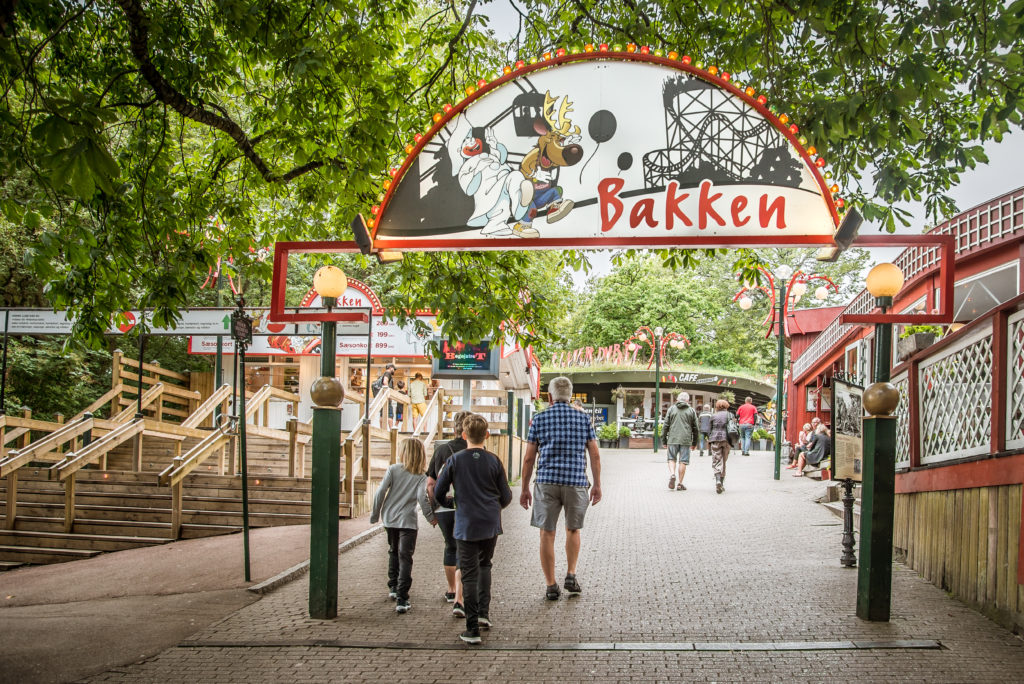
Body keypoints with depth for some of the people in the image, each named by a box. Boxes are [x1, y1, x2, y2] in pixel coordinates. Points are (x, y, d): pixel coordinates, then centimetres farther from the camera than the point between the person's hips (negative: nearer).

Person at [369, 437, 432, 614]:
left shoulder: (393, 469, -1)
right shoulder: (421, 477, -4)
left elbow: (381, 492, -4)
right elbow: (422, 498, -16)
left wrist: (375, 514, 6)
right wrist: (431, 517, -3)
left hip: (389, 518, 3)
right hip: (407, 520, -3)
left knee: (394, 552, 24)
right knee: (405, 558, -4)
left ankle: (393, 587, 35)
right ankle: (401, 600, -12)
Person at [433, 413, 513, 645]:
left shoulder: (454, 460, -5)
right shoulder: (494, 461, -1)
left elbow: (438, 494, 0)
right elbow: (506, 497, 4)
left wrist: (452, 503, 21)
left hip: (466, 525, -2)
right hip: (491, 524, 2)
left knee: (470, 574, 1)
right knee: (484, 565, 23)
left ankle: (472, 629, 0)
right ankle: (483, 612, 14)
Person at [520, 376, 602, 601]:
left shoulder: (539, 419, 2)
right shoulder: (583, 419, 5)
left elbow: (529, 458, 2)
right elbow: (595, 456, 3)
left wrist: (525, 489, 8)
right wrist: (597, 485, 11)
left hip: (547, 481, -1)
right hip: (576, 482, 1)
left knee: (547, 534, 6)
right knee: (573, 530, 21)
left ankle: (551, 586, 7)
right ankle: (571, 576, 11)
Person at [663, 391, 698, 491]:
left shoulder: (671, 409, 6)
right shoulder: (691, 411, 6)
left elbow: (666, 425, 5)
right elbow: (695, 428, 8)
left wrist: (664, 440, 11)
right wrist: (694, 443, 16)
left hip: (673, 439, 0)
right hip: (686, 440, 0)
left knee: (672, 459, 13)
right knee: (683, 461, 3)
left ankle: (672, 474, -13)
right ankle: (680, 484, 4)